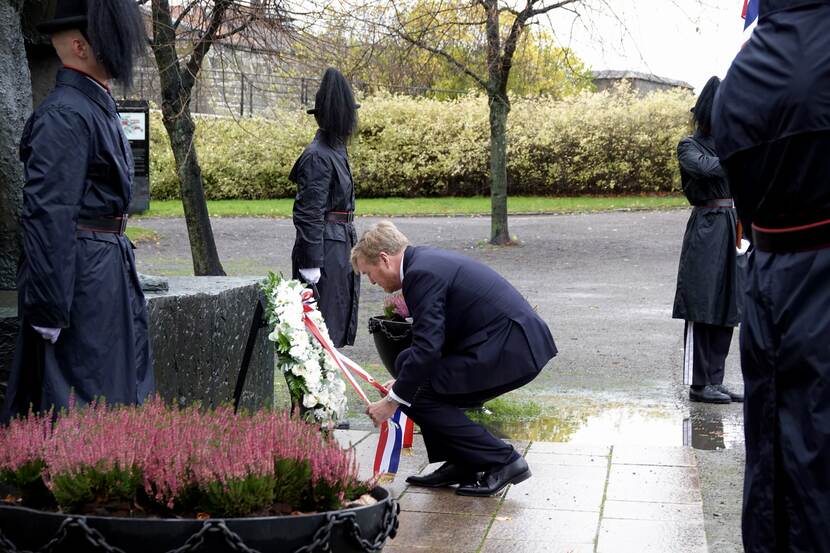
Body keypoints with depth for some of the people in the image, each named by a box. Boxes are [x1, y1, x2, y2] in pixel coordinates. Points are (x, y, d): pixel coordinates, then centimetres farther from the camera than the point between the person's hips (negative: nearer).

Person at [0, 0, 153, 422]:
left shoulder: (97, 105, 15)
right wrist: (49, 309, -22)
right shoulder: (63, 114, -17)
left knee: (123, 394, 16)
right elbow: (47, 214, -21)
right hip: (80, 279, -10)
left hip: (109, 272, 10)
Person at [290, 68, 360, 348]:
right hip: (326, 247, -10)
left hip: (338, 246, 10)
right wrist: (311, 263, -22)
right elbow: (308, 213, -20)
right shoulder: (318, 156, -16)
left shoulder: (334, 150, 14)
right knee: (322, 324, -5)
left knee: (337, 319, 16)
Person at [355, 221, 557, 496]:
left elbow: (427, 347, -20)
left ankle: (502, 461, -2)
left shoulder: (422, 272, -15)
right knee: (407, 363, 12)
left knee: (416, 394, -9)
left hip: (511, 348, -10)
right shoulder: (428, 258, 17)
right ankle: (462, 463, 15)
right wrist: (404, 379, 25)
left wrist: (393, 400, -11)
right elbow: (430, 342, 24)